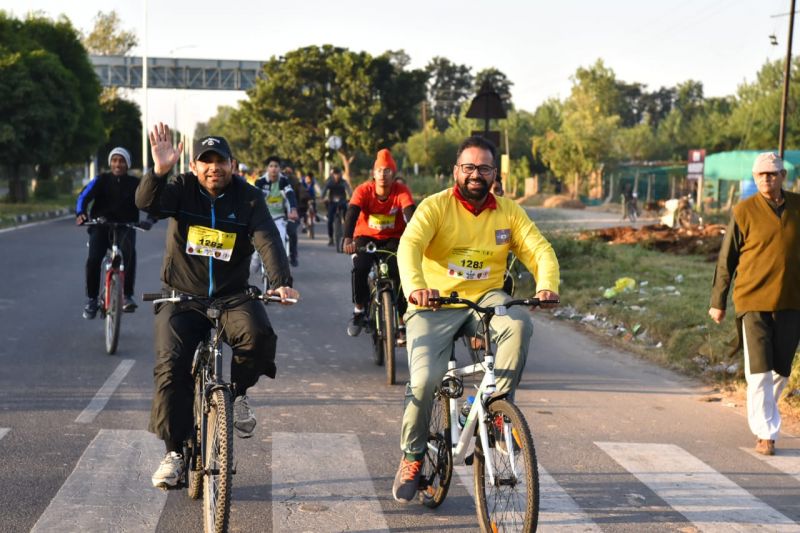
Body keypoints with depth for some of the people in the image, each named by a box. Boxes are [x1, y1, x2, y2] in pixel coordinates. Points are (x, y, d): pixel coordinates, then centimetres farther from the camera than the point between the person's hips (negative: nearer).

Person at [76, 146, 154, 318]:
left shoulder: (135, 183, 1)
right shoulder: (101, 180, 3)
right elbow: (84, 196, -11)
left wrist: (149, 220, -32)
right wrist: (80, 213, -33)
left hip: (125, 227, -1)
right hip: (101, 226, 1)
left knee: (129, 252, -34)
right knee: (93, 260, -22)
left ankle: (127, 296, -26)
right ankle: (91, 299, -1)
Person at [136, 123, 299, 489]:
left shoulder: (247, 198, -3)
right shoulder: (181, 190, -3)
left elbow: (267, 239, -17)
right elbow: (146, 203, -22)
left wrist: (281, 281, -34)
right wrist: (159, 170, -42)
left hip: (232, 296, 0)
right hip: (182, 297, 0)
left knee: (259, 335, -29)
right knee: (171, 366, -15)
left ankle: (237, 392, 2)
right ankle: (174, 451, 1)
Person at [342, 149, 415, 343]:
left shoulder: (401, 191, -16)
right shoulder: (363, 190, -16)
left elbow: (410, 213, -31)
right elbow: (352, 213, -29)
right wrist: (348, 239, -48)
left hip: (392, 239, 0)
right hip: (366, 237, 0)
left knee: (399, 274, -21)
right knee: (360, 269, -27)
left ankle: (402, 323, -7)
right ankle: (359, 310, -4)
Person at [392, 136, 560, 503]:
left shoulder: (509, 212, 5)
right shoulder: (435, 207, -5)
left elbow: (539, 249, -4)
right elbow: (409, 245, -21)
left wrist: (547, 285, -26)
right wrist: (416, 286, -42)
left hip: (485, 299, 2)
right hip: (434, 304, -2)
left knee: (519, 324, -31)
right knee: (425, 379, -21)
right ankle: (412, 455, 4)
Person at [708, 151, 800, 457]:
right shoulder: (744, 211, -4)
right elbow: (726, 259, 1)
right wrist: (718, 302, 3)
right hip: (753, 302, -3)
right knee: (759, 372, -5)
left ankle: (762, 416, 32)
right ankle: (765, 434, 2)